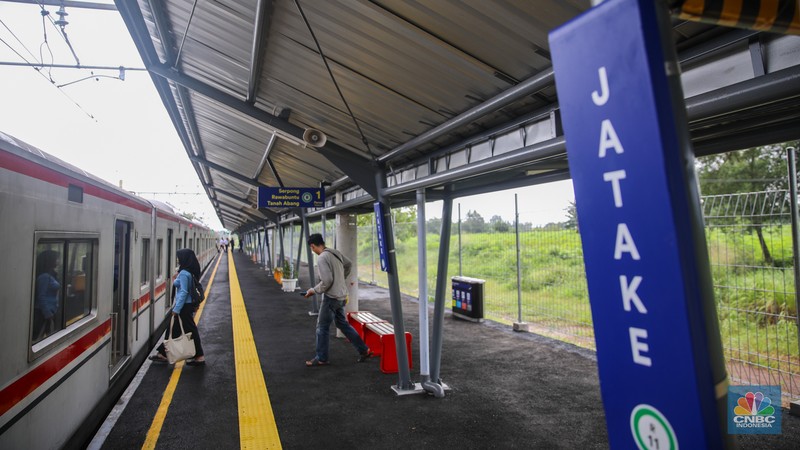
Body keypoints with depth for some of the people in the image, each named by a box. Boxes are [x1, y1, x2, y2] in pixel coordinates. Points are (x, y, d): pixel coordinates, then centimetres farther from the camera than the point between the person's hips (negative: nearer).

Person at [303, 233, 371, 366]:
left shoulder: (322, 258, -19)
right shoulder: (336, 252, 6)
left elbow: (327, 281, -23)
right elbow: (349, 264, 21)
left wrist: (314, 290, -9)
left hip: (331, 297, -9)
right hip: (341, 295, 9)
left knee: (322, 327, 5)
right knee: (342, 324, 19)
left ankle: (321, 358, 17)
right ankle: (364, 350, 22)